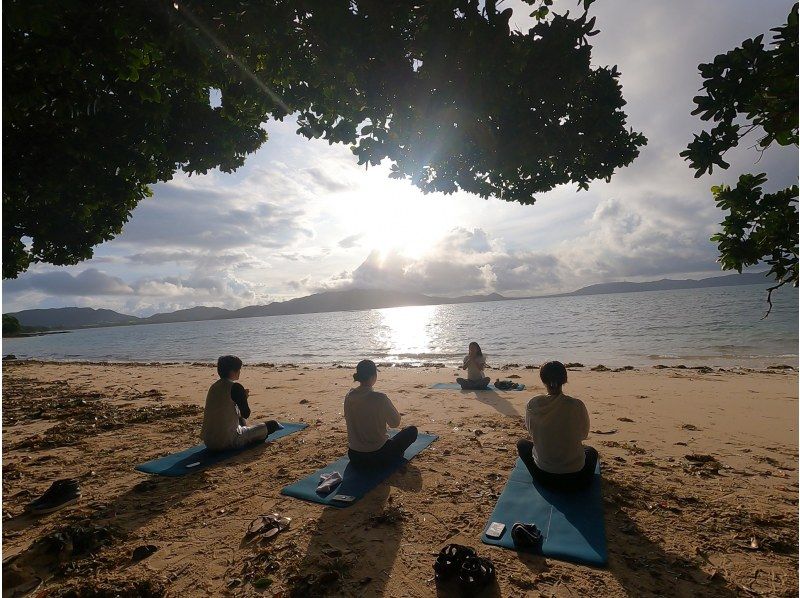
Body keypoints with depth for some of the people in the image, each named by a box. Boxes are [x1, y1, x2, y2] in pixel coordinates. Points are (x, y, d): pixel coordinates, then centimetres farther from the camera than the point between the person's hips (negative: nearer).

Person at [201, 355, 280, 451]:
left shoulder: (213, 387, 9)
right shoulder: (235, 387, -15)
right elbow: (246, 414, -8)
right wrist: (244, 398, 9)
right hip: (228, 442, -9)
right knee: (272, 424, 0)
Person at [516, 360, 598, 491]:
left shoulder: (533, 404, -16)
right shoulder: (577, 405, -18)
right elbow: (584, 434, 0)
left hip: (543, 475, -1)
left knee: (522, 444, 29)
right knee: (591, 451, 34)